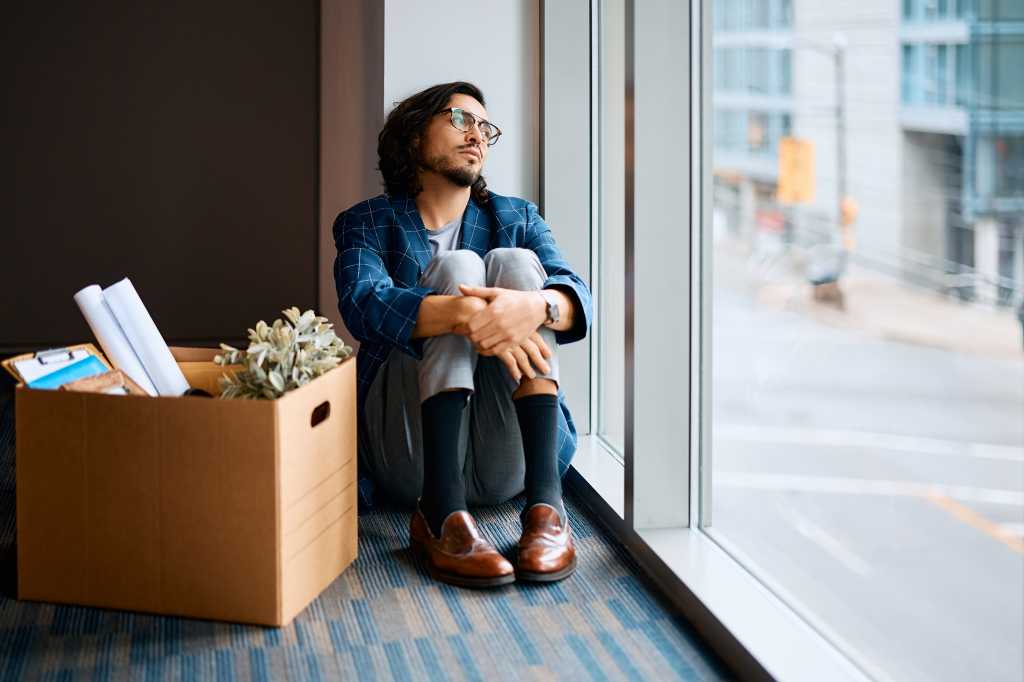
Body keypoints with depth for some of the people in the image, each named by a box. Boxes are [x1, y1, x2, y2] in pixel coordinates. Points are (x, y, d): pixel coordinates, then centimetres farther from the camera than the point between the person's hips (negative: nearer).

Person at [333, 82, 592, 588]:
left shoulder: (516, 218, 17)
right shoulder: (367, 223, 10)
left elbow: (577, 299, -4)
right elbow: (362, 304, -14)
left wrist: (534, 306, -30)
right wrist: (464, 314, -35)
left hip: (505, 466, 2)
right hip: (410, 453, -2)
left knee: (515, 262, -16)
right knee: (458, 267, -19)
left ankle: (544, 502, -32)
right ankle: (441, 512, -36)